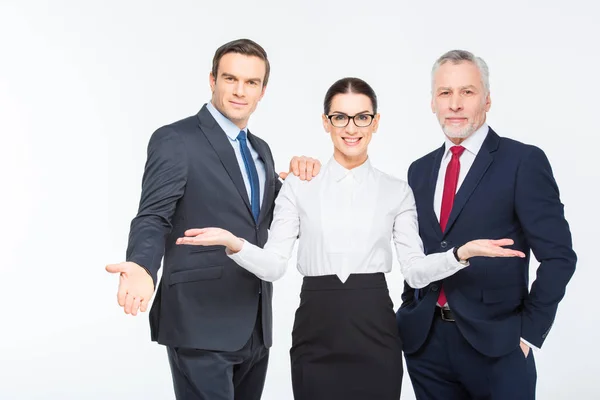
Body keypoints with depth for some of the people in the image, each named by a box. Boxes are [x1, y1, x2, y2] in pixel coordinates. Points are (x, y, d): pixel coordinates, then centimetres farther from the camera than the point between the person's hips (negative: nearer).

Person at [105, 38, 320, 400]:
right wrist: (143, 268, -35)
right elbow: (153, 218, -14)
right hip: (201, 323, -7)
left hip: (254, 326, 7)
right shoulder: (175, 140, -7)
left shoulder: (260, 149, 15)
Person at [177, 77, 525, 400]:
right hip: (316, 333, 0)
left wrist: (462, 253, -16)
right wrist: (233, 243, -21)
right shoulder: (298, 186, 4)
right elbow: (274, 265, -3)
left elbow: (415, 270, 1)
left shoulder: (396, 191, 6)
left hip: (375, 332, 1)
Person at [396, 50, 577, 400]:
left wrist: (529, 330, -9)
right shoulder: (420, 170, 10)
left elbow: (558, 255, -8)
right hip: (424, 340, 5)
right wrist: (411, 311, 6)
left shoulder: (524, 162, -6)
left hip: (495, 343, -4)